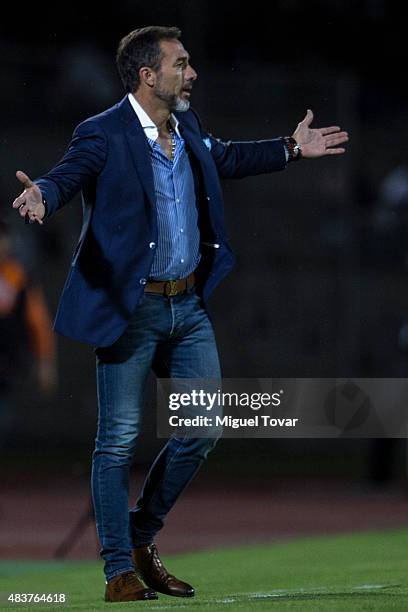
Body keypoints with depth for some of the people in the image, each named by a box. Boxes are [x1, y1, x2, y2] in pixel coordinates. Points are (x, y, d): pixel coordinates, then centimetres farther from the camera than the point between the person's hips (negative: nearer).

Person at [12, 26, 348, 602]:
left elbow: (223, 157, 29)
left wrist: (291, 149, 36)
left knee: (203, 429, 8)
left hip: (188, 305, 7)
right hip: (129, 309, -7)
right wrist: (41, 195, -49)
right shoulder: (103, 135, -13)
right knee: (119, 439, -1)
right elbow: (69, 173, -27)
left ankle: (141, 539, 25)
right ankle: (120, 571, 6)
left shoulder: (188, 129, 10)